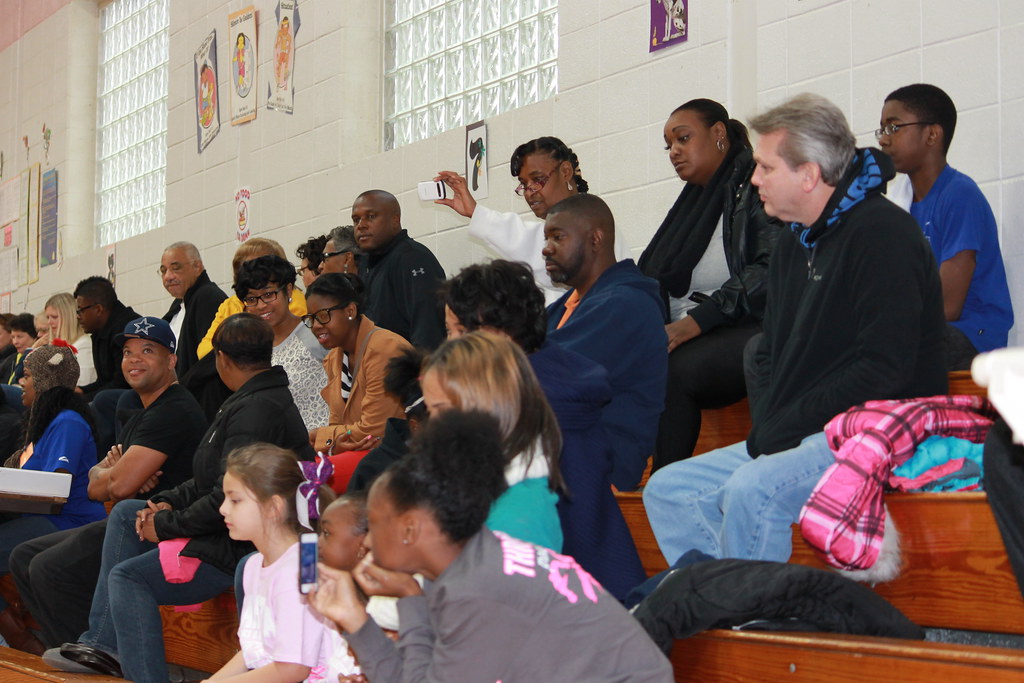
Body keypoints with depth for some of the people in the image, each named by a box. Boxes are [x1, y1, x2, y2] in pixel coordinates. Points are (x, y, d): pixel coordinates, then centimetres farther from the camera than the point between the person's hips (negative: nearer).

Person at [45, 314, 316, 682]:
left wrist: (166, 525, -14)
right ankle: (103, 644, 13)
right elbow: (211, 481, 19)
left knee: (128, 576, -16)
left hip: (243, 548, -12)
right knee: (125, 513, 15)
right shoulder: (252, 400, 13)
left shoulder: (258, 410, -22)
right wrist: (168, 503, 5)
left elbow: (229, 498, -27)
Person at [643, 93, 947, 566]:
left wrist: (784, 427, -16)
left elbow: (885, 368, -21)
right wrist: (766, 429, 1)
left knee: (753, 490, -32)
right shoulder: (794, 243, 17)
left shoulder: (881, 232, -12)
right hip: (789, 440, 10)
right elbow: (770, 352, 21)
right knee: (668, 489, 2)